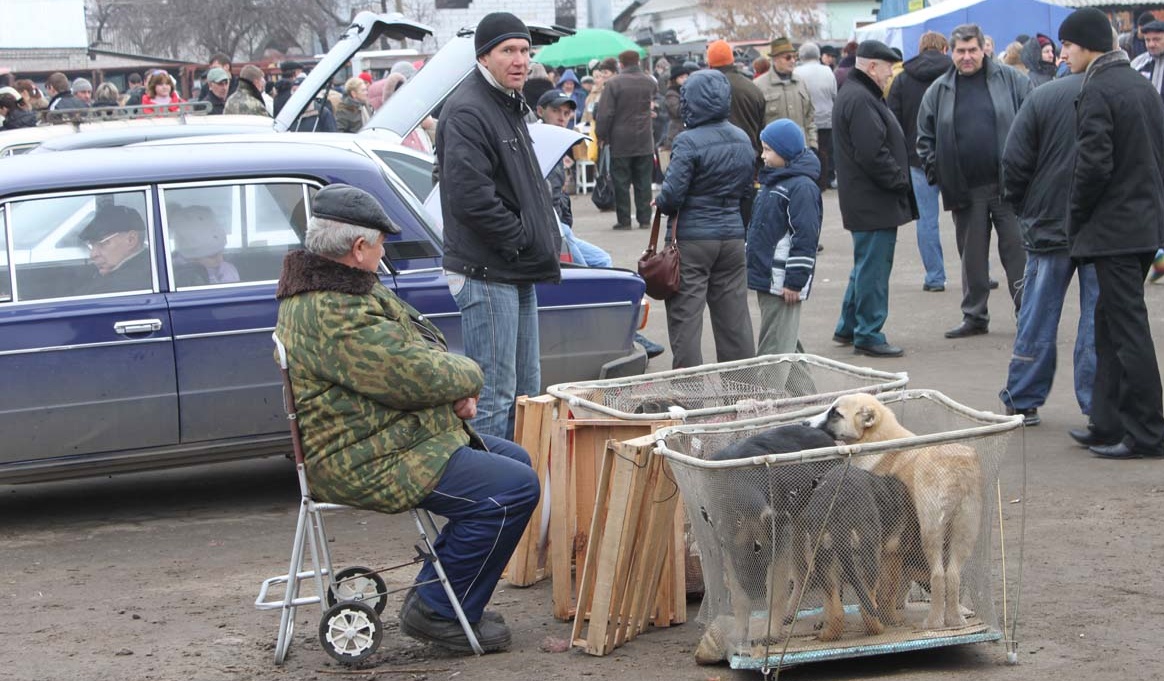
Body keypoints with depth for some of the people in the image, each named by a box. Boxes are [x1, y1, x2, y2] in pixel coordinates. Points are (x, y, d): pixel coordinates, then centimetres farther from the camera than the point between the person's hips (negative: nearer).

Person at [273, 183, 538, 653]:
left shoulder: (324, 290, 12)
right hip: (367, 466, -12)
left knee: (513, 460, 18)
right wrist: (468, 376, -4)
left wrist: (455, 390, -1)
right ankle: (438, 612, -5)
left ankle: (437, 596, 19)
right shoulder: (337, 316, -25)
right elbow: (419, 376, -26)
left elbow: (407, 350, 17)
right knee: (514, 490, -17)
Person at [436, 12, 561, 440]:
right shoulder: (467, 111, -16)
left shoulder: (508, 105, 18)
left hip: (517, 274, 11)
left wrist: (546, 238, 12)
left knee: (525, 393, 17)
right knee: (493, 397, -8)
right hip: (486, 275, -11)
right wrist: (521, 240, -17)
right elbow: (470, 197, -25)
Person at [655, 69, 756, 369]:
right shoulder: (742, 139, 5)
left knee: (685, 316, 0)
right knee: (734, 317, 12)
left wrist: (659, 202, 1)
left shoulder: (688, 142, -17)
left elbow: (672, 194, -19)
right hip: (732, 235, 6)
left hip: (692, 237, -6)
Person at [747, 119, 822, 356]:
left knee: (776, 347, -9)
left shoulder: (802, 187, -14)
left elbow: (805, 237, -19)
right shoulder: (770, 182, 16)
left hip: (783, 283, -10)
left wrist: (795, 282, -20)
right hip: (765, 278, 10)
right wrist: (752, 269, 23)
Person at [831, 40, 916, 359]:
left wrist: (898, 181, 16)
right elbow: (872, 153, -25)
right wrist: (899, 181, -14)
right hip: (874, 201, -11)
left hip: (867, 200, 11)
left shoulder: (855, 94, 17)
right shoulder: (860, 100, -19)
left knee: (867, 265, 20)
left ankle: (849, 327, 28)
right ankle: (868, 336, 1)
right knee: (873, 268, -5)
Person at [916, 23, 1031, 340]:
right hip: (965, 190, 2)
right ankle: (974, 316, 19)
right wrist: (936, 172, 3)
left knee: (1017, 252, 1)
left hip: (1008, 185, -2)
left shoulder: (1011, 81, 1)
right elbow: (925, 136, 14)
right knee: (972, 257, 10)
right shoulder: (939, 91, 8)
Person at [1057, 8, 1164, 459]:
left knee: (1127, 329, -5)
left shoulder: (1097, 91, -14)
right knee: (1111, 322, 15)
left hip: (1114, 229, -9)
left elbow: (1094, 164, -19)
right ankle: (1108, 425, 20)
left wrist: (1076, 221, -7)